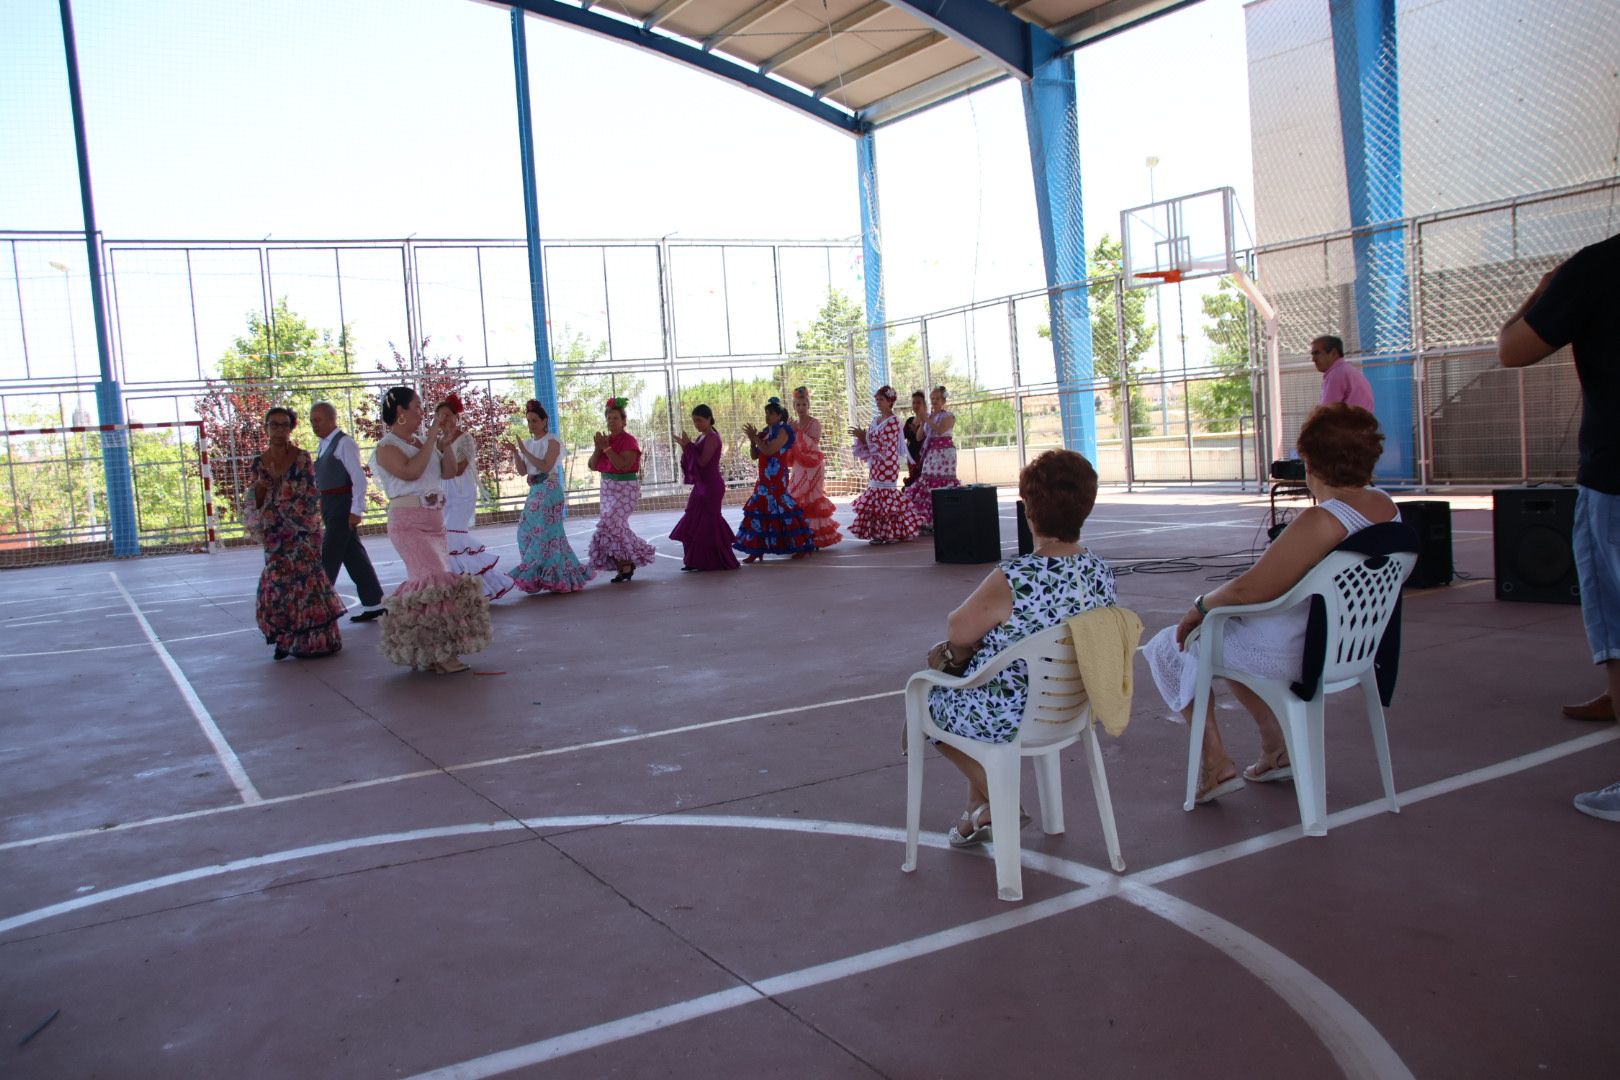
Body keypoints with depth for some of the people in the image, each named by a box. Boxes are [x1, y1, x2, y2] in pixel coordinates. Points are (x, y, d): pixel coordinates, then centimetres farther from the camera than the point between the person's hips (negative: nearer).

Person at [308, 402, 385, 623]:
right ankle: (373, 604, 15)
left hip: (343, 507, -9)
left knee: (327, 557, -6)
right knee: (354, 556, 10)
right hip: (330, 508, 9)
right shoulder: (322, 445, 15)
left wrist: (356, 510, -20)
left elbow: (359, 477, -17)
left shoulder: (343, 443, -11)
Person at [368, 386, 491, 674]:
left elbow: (447, 472, 14)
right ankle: (438, 652, -13)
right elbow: (411, 471, -23)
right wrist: (431, 439, -15)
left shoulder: (421, 440, 12)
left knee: (434, 579, 8)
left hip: (435, 521, 7)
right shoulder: (387, 448, -7)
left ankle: (430, 649, 15)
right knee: (434, 579, -15)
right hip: (409, 523, -7)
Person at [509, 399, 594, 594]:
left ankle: (554, 576, -2)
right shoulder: (529, 443, 12)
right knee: (527, 530, 5)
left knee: (545, 530, -9)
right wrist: (515, 452, -3)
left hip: (550, 490, -8)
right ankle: (546, 576, 13)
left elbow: (545, 466, -19)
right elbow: (523, 471, 11)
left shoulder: (552, 441, -8)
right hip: (535, 491, 8)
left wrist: (524, 450, -19)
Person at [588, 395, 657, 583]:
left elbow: (623, 466, -24)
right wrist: (598, 448, -8)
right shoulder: (606, 439, 9)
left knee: (610, 524, -16)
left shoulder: (629, 440, -11)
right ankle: (623, 567, 14)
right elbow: (593, 465, 8)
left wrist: (606, 448, -21)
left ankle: (626, 563, -1)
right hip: (608, 488, 7)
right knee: (616, 526, 7)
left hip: (625, 489, -7)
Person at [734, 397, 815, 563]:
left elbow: (769, 450, -20)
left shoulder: (783, 431, -8)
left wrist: (755, 437, -13)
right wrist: (752, 440, 1)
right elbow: (754, 455, 15)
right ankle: (757, 550, 9)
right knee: (760, 510, 6)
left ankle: (801, 546, -1)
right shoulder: (765, 433, 16)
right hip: (765, 479, 8)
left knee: (781, 510, -9)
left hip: (777, 479, -8)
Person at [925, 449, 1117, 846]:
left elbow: (957, 631, -15)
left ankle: (998, 800, 26)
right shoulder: (1101, 572, -9)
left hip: (1013, 717, -7)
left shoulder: (1014, 579, -32)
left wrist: (969, 644, 6)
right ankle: (979, 811, 35)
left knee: (926, 696, 23)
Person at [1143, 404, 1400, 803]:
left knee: (1172, 647, 11)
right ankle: (1277, 748, 30)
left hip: (1294, 655, -9)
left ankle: (1216, 762, 11)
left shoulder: (1318, 523, -29)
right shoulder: (1387, 507, -1)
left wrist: (1201, 606, -7)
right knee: (1229, 639, 32)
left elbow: (1248, 590, -27)